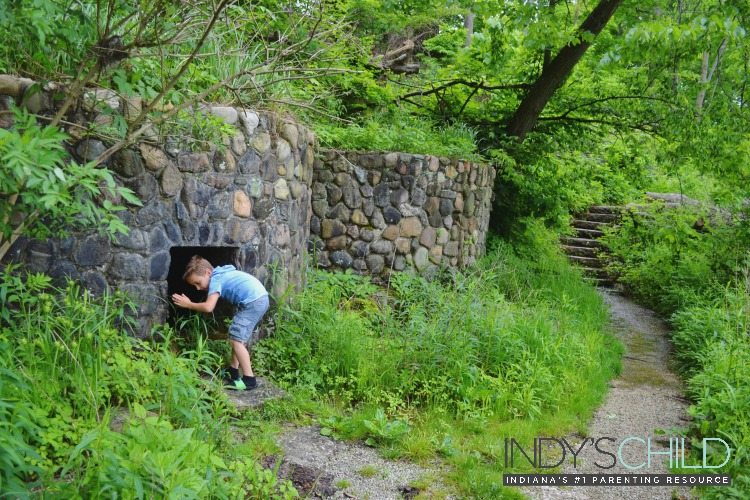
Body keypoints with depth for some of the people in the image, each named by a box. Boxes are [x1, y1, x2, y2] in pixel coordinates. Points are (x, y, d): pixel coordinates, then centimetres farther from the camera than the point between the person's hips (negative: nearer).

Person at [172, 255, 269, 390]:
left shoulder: (216, 279, -6)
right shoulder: (222, 274, 21)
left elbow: (208, 307, -16)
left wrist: (188, 304, -5)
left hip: (253, 302, -10)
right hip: (261, 298, 10)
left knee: (236, 339, -8)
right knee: (237, 337, 21)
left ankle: (249, 380, -9)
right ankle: (233, 371, 32)